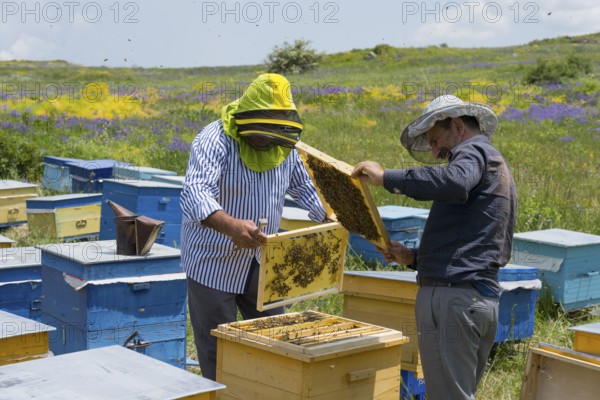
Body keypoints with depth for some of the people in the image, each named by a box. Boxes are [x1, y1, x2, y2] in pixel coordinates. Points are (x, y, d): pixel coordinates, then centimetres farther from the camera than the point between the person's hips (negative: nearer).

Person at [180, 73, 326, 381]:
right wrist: (231, 226, -57)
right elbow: (194, 194, -39)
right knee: (217, 353, 4)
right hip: (214, 262, -6)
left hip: (261, 259, 6)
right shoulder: (214, 141, -23)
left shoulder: (284, 146, -1)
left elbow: (302, 186, 18)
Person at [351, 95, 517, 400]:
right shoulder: (495, 168, 27)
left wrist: (386, 177, -21)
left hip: (453, 297, -10)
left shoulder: (475, 152, -2)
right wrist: (413, 258, 19)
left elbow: (454, 182, -28)